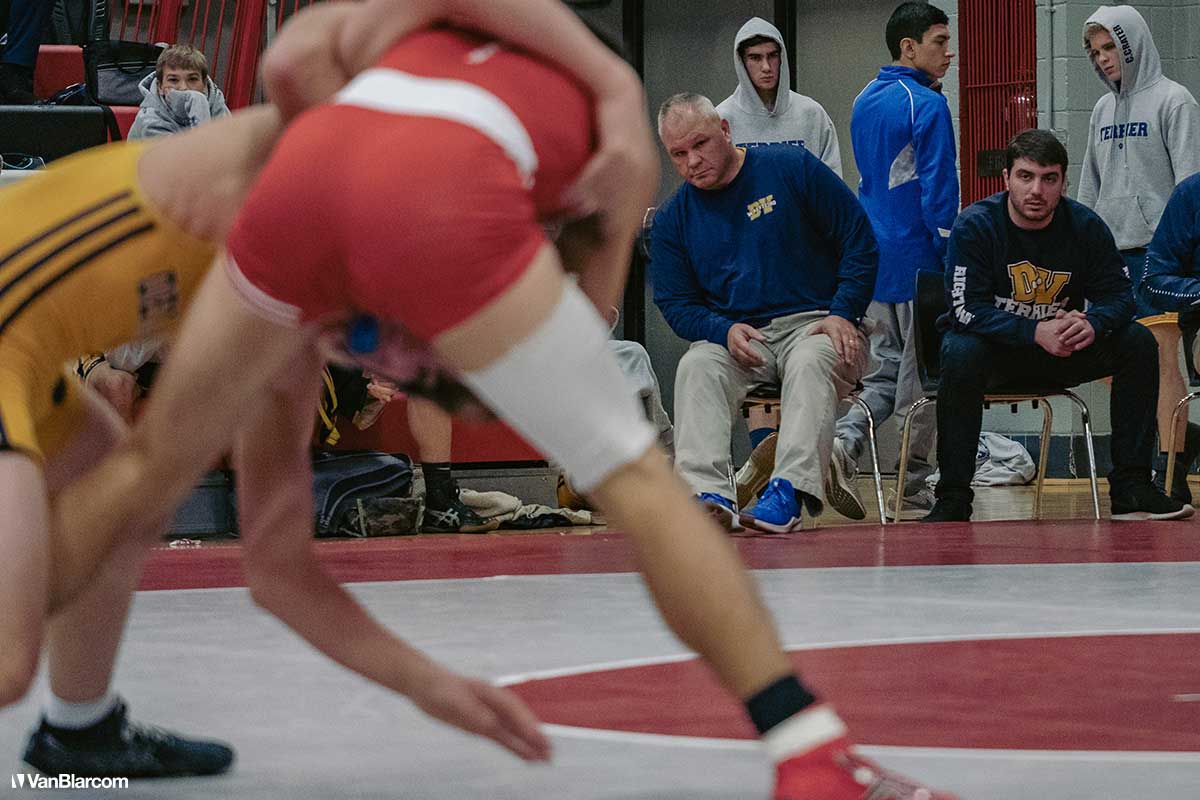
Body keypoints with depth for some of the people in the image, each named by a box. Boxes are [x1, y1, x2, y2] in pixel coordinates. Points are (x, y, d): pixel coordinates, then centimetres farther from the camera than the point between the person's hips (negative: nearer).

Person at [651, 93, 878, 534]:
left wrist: (844, 315, -11)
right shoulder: (673, 219, 9)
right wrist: (724, 331, -12)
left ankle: (791, 490, -53)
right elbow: (675, 304, 9)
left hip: (813, 324, -3)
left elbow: (860, 242, 1)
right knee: (696, 368, -29)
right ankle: (708, 494, -46)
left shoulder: (792, 168, 0)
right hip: (735, 336, 3)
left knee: (812, 362, -36)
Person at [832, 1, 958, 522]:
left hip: (873, 258, 8)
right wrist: (951, 257, -12)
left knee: (888, 369, 14)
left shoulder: (865, 102, 13)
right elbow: (938, 188, -17)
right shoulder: (926, 105, -13)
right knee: (921, 374, 0)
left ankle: (844, 441, -8)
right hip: (917, 257, -8)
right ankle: (913, 489, 4)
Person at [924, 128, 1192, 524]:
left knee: (1138, 343, -16)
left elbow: (1118, 295, -7)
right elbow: (967, 309, -23)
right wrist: (1035, 333, -35)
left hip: (1060, 356, 4)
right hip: (993, 349, -4)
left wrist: (1092, 325, -31)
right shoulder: (975, 226, -17)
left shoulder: (1085, 225, -7)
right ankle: (953, 500, -30)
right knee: (961, 353, -37)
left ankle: (1131, 489, -15)